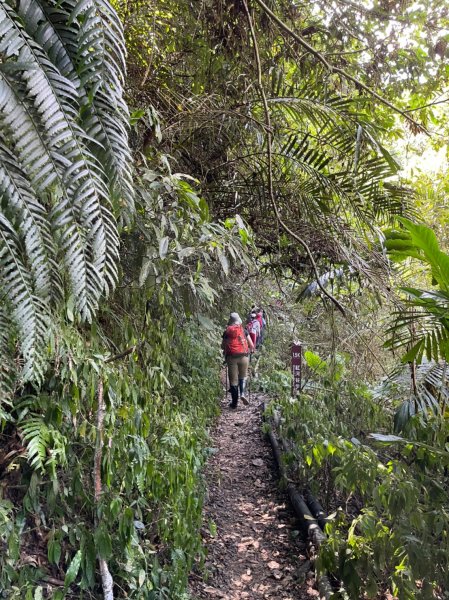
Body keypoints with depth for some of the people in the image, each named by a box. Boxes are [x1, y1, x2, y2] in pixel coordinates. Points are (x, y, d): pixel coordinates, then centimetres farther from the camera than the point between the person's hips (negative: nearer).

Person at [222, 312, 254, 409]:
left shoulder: (227, 332, 7)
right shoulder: (243, 331, 7)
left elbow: (223, 346, 14)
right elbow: (252, 346, 7)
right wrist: (250, 350, 28)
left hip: (231, 356, 0)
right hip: (243, 356, 0)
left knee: (233, 379, 5)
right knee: (243, 376, 18)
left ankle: (234, 402, 8)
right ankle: (243, 393, -6)